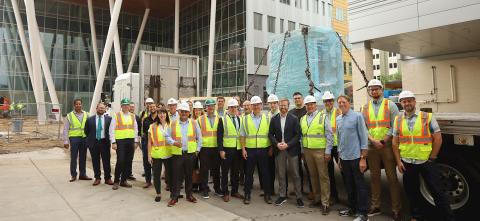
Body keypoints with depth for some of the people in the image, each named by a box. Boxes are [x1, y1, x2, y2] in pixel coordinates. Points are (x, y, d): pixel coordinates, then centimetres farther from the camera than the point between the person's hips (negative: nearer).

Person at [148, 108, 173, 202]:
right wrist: (149, 155, -1)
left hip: (168, 154, 0)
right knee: (156, 175, 6)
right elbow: (149, 142, 3)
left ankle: (172, 192, 25)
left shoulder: (171, 125, 4)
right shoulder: (153, 126, 2)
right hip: (156, 154, 0)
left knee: (170, 173, 7)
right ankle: (158, 194, 22)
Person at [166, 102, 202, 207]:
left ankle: (189, 195, 25)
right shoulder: (173, 124, 5)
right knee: (176, 176, 1)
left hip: (190, 154, 1)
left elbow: (199, 137, 10)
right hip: (177, 154, -1)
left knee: (189, 175, 11)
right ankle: (174, 197, 12)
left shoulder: (194, 123, 6)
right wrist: (173, 142, -13)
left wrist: (197, 149, 5)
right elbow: (167, 137, 5)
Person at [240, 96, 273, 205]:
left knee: (265, 172, 7)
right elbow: (242, 136, 4)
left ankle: (267, 194, 20)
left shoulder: (267, 118, 5)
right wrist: (243, 149, -2)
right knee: (249, 173, 7)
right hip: (250, 150, 0)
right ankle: (247, 195, 19)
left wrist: (271, 148, -1)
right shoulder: (245, 119, 4)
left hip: (263, 149, 0)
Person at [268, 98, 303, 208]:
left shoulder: (294, 119, -2)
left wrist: (287, 144, -14)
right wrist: (277, 144, -9)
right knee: (281, 174, 9)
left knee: (295, 174, 3)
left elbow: (298, 134, -5)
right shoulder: (274, 119, 6)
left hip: (291, 149, -2)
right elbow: (270, 134, 6)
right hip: (278, 150, 2)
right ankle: (282, 195, 21)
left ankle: (299, 197, 14)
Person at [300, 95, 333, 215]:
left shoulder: (322, 117, -5)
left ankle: (325, 203, 3)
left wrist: (328, 151, -10)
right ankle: (316, 199, 23)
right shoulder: (302, 119, 10)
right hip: (307, 151, 5)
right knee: (313, 176, 12)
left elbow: (329, 135, -6)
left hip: (320, 150, -5)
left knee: (323, 177, -2)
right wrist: (302, 151, 11)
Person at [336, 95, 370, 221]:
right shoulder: (338, 119, 9)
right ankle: (352, 208, 29)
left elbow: (364, 137, -9)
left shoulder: (357, 116, -7)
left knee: (360, 185, 2)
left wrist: (363, 158, -13)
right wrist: (339, 157, 15)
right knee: (349, 185, 15)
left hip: (356, 157, -6)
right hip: (344, 158, 6)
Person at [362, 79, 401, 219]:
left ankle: (396, 209, 9)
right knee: (374, 177, 10)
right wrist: (373, 140, -10)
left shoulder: (390, 105, 1)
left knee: (392, 177, 0)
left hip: (387, 146, -3)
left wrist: (383, 141, -13)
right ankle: (375, 206, 21)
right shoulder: (365, 108, 10)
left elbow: (395, 127, -6)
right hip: (371, 147, 3)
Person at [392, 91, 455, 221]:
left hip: (426, 161, -3)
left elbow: (438, 138, -2)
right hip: (407, 163, 3)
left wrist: (432, 158, -4)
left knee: (437, 191, 1)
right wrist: (398, 161, 3)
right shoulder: (398, 120, 5)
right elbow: (395, 143, 8)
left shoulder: (428, 117, -2)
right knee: (411, 191, 13)